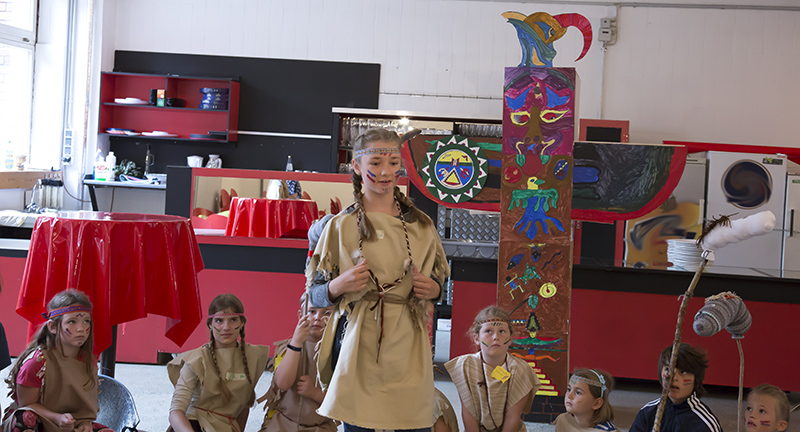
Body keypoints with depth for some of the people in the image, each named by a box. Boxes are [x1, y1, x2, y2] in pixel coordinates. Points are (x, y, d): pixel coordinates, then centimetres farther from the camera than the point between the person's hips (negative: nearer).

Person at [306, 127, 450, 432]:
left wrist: (433, 289, -1)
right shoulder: (341, 226, 5)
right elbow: (315, 295, 7)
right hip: (359, 346, -2)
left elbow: (440, 278, 21)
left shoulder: (420, 224, 12)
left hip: (408, 348, 2)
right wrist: (338, 286, -13)